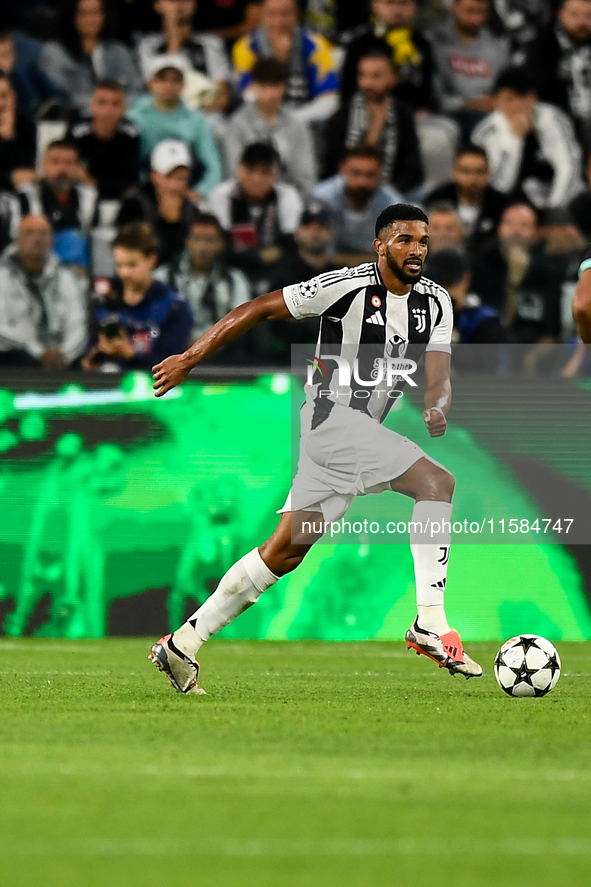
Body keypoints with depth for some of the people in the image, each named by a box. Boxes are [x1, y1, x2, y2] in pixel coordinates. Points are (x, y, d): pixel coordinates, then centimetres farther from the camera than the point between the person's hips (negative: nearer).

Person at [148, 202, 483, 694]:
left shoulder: (436, 302, 6)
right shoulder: (347, 285, -13)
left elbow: (439, 378, 1)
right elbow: (261, 308, -8)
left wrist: (436, 409, -24)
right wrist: (191, 358, -9)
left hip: (361, 431, 8)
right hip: (332, 415, -8)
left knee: (286, 551, 9)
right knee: (437, 482, -21)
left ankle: (182, 643, 15)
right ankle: (430, 624, -23)